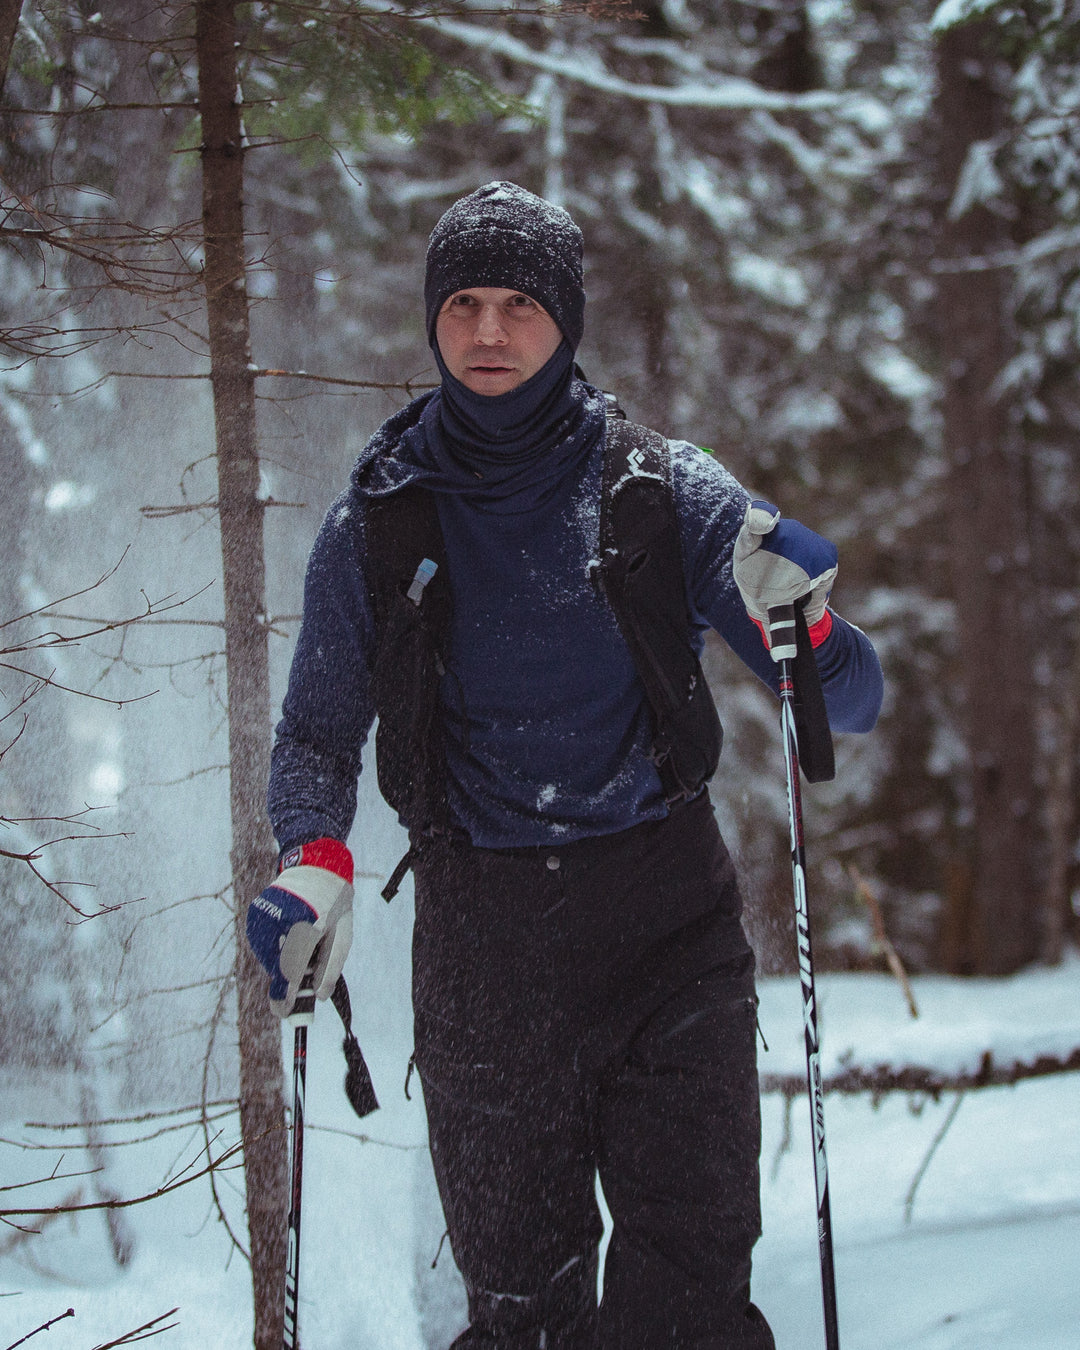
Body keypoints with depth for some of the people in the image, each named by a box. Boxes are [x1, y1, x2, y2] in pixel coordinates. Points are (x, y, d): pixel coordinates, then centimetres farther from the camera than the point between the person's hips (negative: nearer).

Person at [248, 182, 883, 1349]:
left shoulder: (663, 491, 2)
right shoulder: (378, 520, 7)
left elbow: (848, 705, 4)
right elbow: (320, 729, 13)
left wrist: (800, 624, -19)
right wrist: (313, 857, -8)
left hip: (666, 914, -1)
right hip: (481, 935, 1)